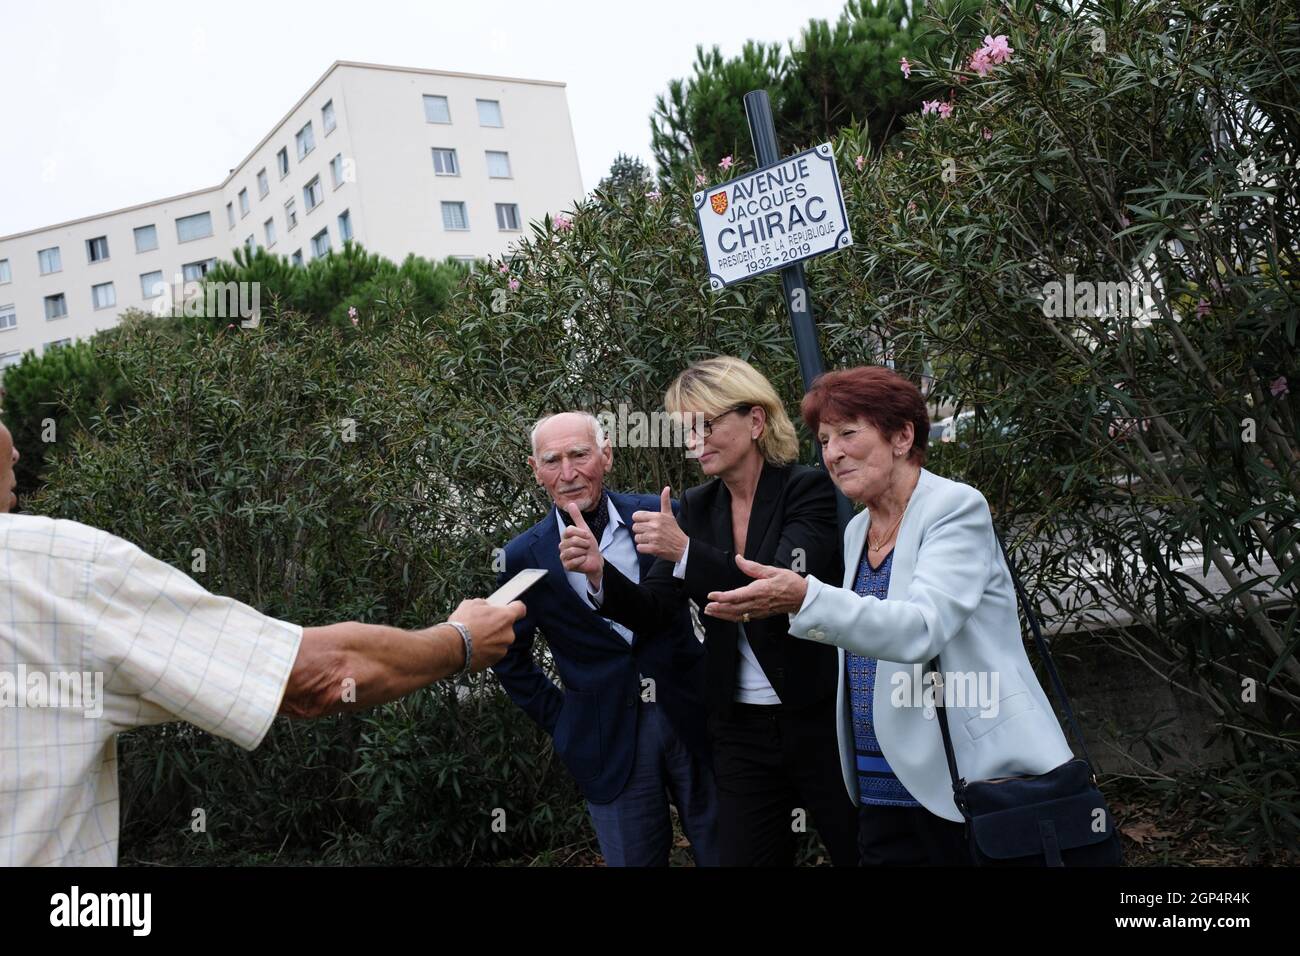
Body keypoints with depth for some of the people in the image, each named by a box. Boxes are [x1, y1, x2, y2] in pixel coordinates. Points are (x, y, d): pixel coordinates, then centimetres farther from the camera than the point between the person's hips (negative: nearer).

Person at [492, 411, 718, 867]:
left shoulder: (656, 514, -4)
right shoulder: (524, 556, -3)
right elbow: (510, 658, 9)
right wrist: (561, 721, 5)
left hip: (689, 713, 1)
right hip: (608, 739, 0)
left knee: (723, 852, 12)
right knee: (634, 857, 10)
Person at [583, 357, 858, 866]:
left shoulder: (809, 488, -10)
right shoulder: (697, 506, 5)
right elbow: (653, 606, 1)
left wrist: (686, 552, -32)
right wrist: (600, 574, -18)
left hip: (821, 717, -5)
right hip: (740, 730, 5)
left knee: (863, 853, 8)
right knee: (743, 856, 12)